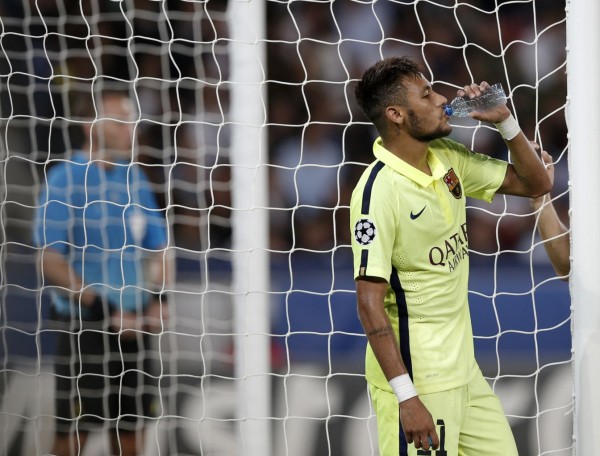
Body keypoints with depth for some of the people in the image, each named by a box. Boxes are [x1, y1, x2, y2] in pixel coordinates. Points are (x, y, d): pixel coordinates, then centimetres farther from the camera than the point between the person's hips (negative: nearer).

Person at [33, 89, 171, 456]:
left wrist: (159, 299, -2)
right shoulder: (65, 179, -8)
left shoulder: (135, 178, 10)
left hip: (132, 326, 6)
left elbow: (158, 247, 16)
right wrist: (103, 310, -18)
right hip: (83, 326, -6)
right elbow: (50, 261, -13)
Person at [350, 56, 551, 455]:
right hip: (416, 377, -8)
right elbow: (370, 303, -21)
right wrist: (406, 398, -25)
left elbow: (536, 183, 15)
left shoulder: (448, 160, 4)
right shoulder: (378, 190, -19)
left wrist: (504, 120, 0)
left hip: (463, 369, 8)